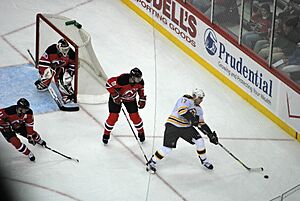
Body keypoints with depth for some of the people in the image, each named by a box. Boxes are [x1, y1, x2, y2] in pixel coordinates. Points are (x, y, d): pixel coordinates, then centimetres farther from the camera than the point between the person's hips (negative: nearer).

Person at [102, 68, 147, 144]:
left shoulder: (140, 81, -21)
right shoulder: (122, 80, -40)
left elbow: (140, 88, 4)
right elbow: (109, 84, -30)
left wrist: (142, 99, 1)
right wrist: (115, 95, -29)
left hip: (130, 99, 4)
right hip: (117, 97, -4)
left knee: (134, 116, 0)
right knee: (113, 116, -7)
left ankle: (141, 133, 25)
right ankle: (106, 134, 15)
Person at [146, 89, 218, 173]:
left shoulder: (198, 109, 10)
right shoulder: (185, 100, -15)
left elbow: (202, 124, 14)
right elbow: (182, 110, -34)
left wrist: (211, 135, 8)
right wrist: (192, 118, -39)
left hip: (186, 127, 7)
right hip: (173, 126, -7)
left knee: (199, 141, -3)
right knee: (167, 148, -14)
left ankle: (204, 160, 18)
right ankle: (152, 162, 3)